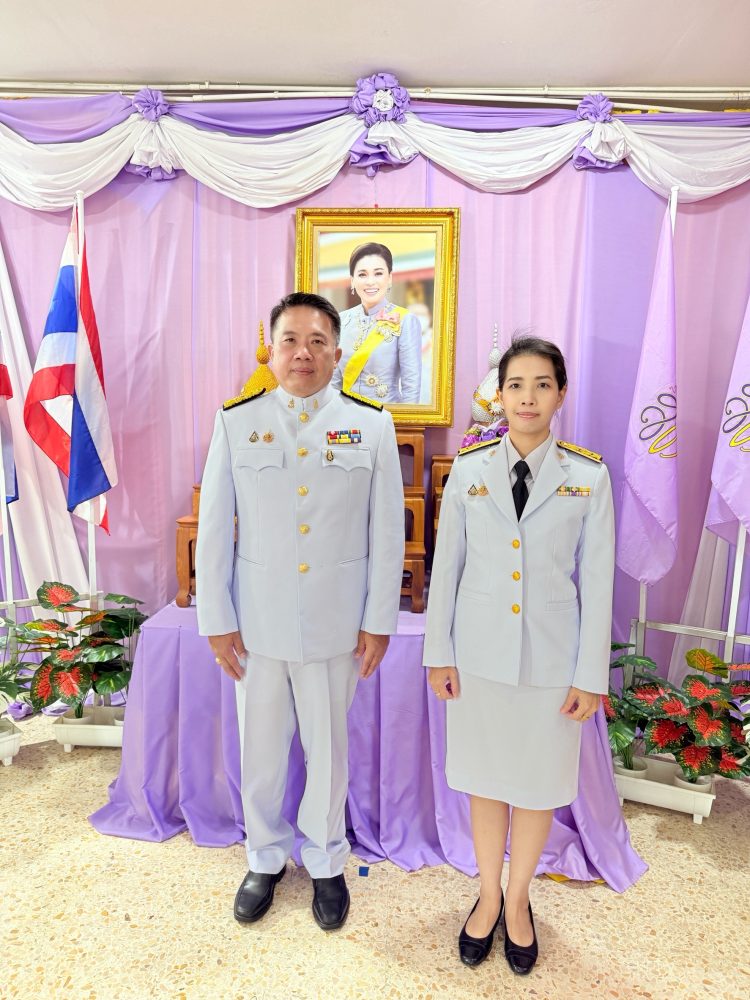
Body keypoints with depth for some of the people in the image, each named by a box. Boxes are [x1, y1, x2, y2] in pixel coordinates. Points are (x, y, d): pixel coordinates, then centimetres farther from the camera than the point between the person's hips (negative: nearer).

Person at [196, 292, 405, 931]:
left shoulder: (371, 426, -3)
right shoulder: (236, 423, -1)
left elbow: (387, 533, -2)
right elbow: (214, 530, 0)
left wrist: (380, 620, -3)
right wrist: (216, 619, -1)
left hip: (335, 625, -1)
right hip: (257, 622, 1)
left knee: (328, 748, 14)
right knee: (260, 750, 16)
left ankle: (326, 863, 40)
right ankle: (266, 860, 43)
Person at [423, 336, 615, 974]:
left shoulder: (588, 477, -5)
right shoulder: (469, 470, -2)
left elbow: (597, 582, -3)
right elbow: (446, 566, 1)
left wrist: (591, 675, -3)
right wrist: (439, 652, 1)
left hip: (551, 658, 0)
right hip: (481, 652, 1)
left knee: (539, 783, 15)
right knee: (486, 778, 16)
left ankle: (518, 900, 40)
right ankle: (488, 894, 40)